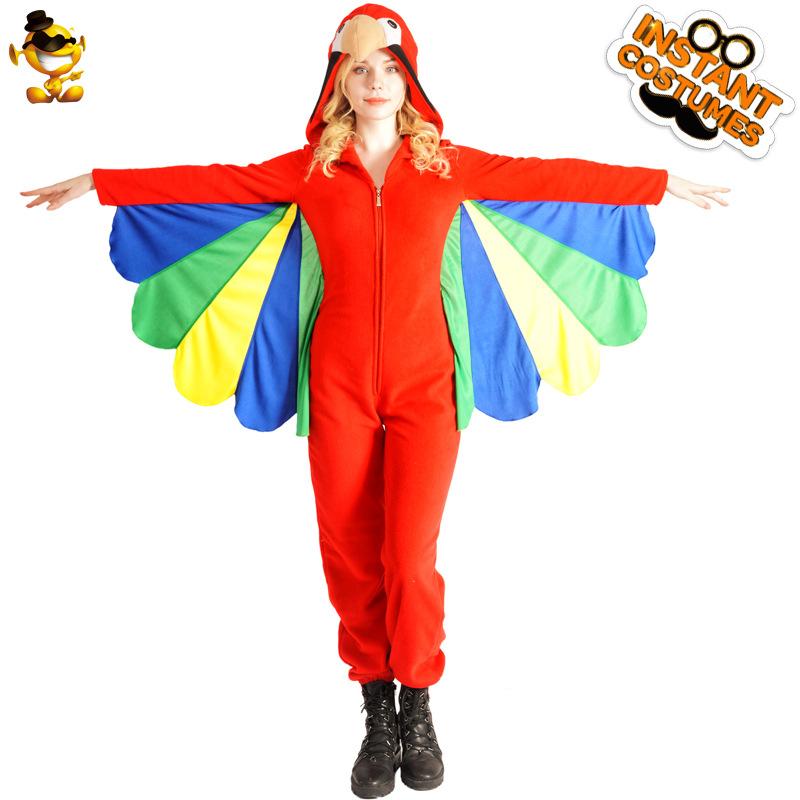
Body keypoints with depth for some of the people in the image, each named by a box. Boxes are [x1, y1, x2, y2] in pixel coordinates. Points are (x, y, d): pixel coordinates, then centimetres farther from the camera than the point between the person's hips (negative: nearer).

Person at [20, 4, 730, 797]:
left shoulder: (449, 164, 6)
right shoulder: (309, 168, 6)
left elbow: (552, 177, 7)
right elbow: (208, 183, 7)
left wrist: (662, 182, 9)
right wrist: (96, 182, 6)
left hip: (423, 383, -1)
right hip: (340, 384, 1)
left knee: (411, 556, -5)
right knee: (350, 553, 4)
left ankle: (417, 708, 19)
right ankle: (377, 709, 23)